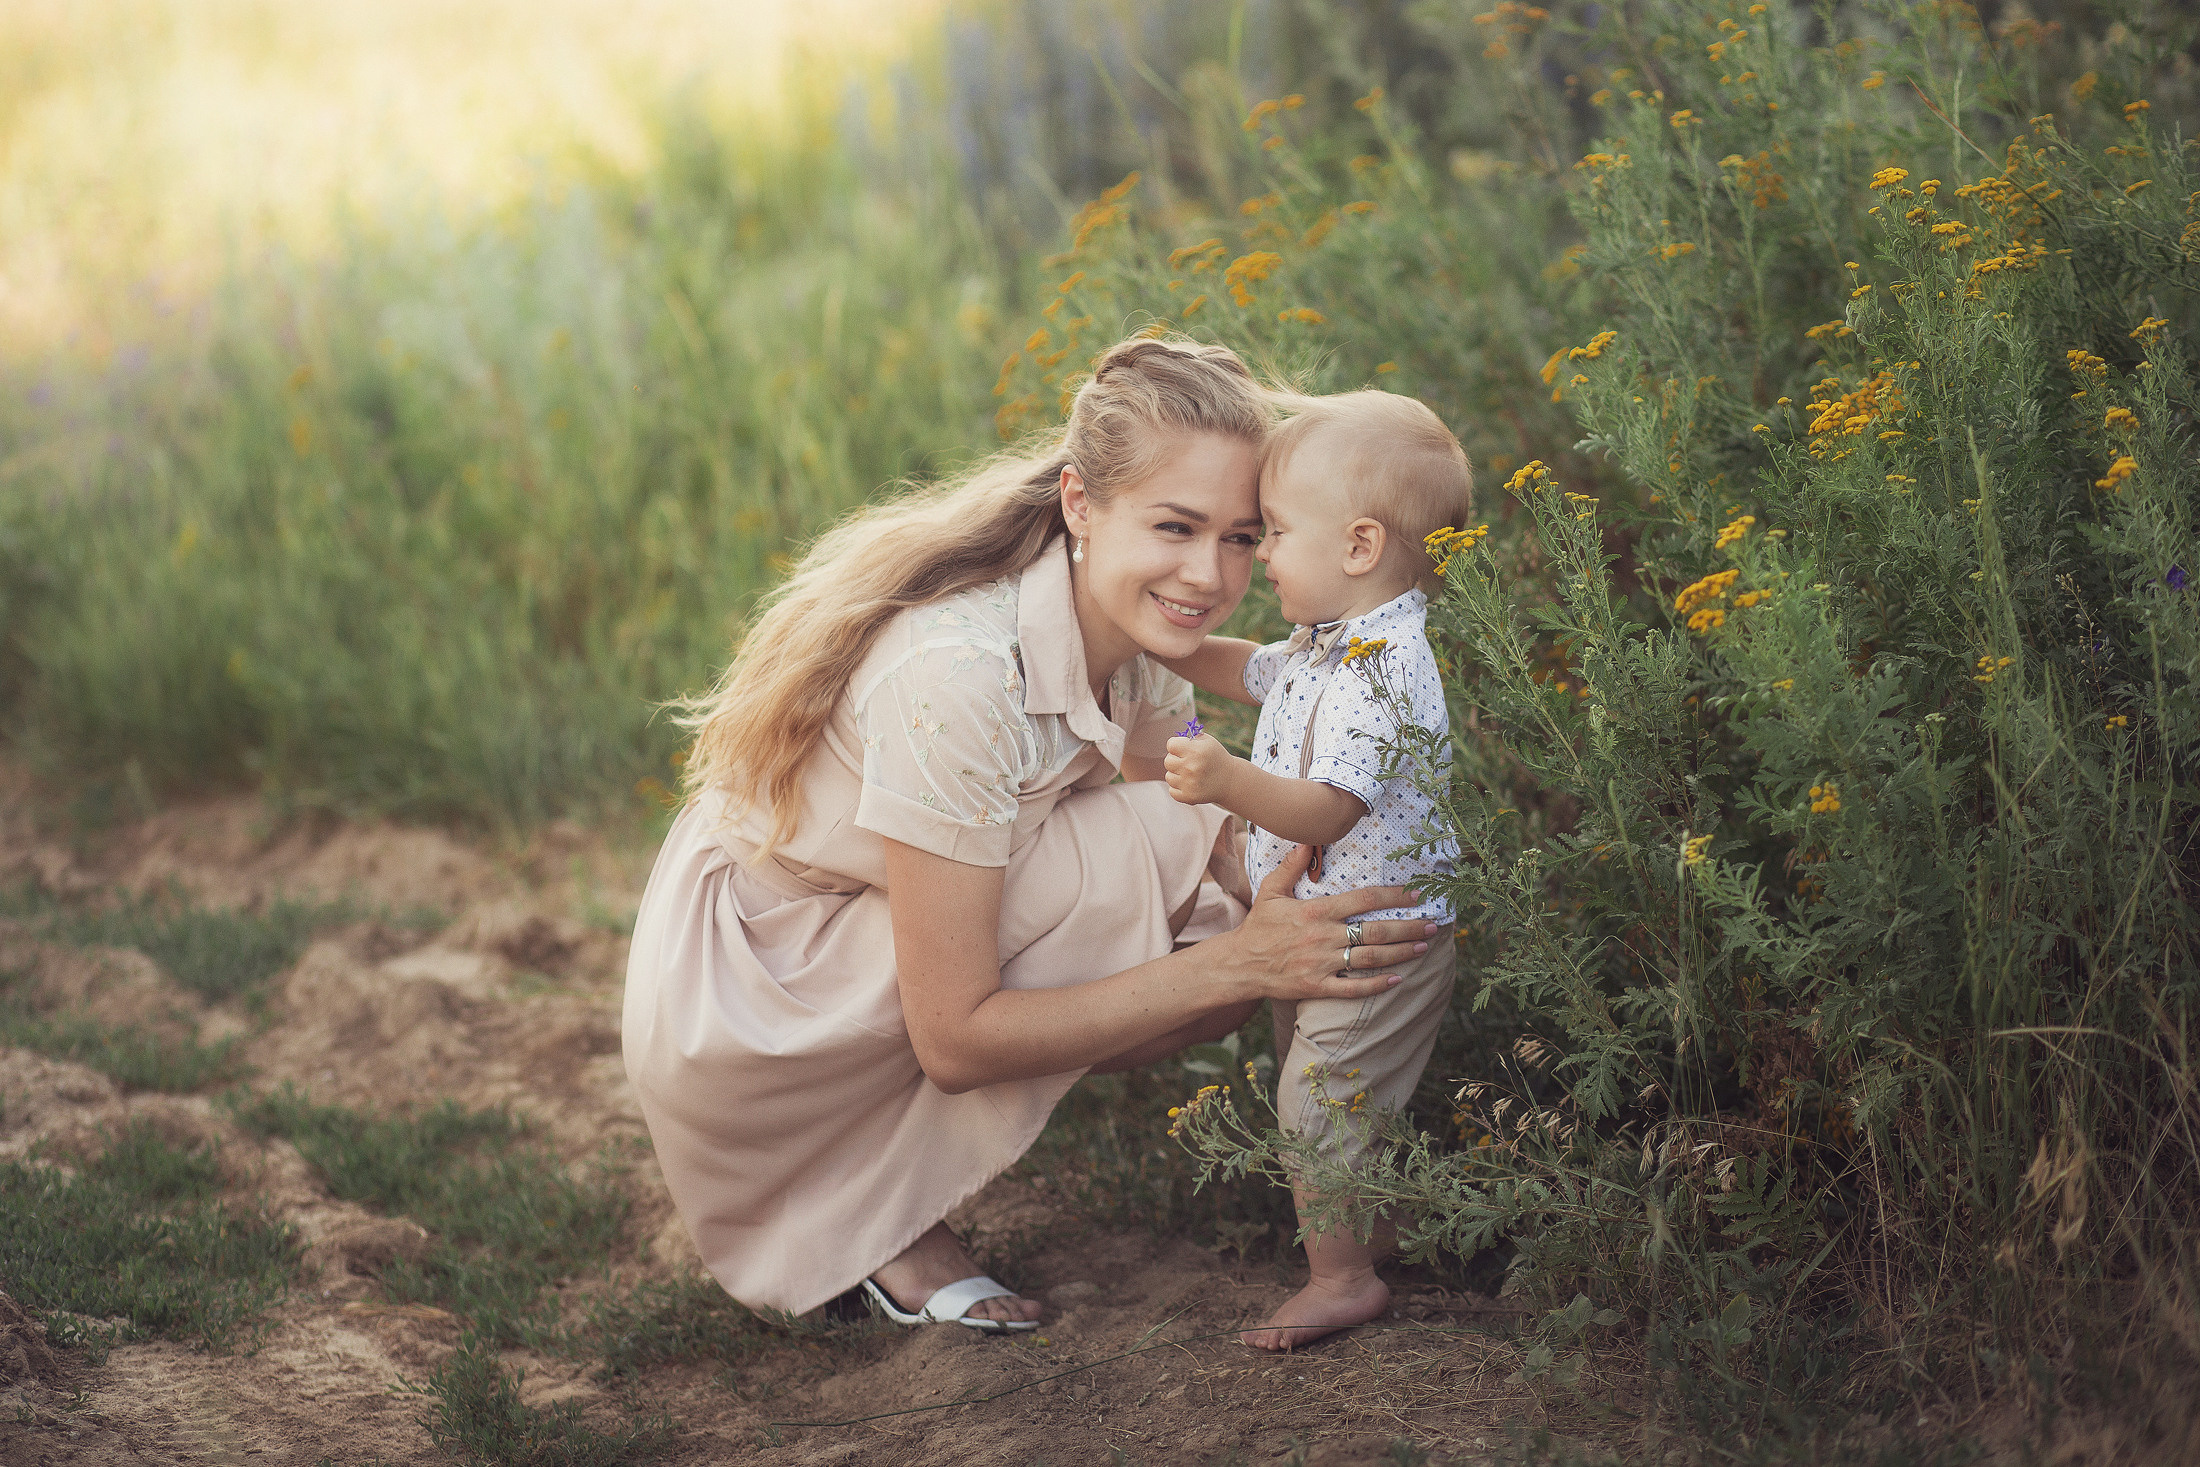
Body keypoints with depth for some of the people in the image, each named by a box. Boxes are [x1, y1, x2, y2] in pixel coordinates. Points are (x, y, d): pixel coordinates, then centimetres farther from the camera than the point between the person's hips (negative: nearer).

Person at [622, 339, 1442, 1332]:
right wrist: (1234, 964, -31)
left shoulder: (1135, 627, -8)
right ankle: (878, 1214, -10)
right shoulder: (955, 675, -32)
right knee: (1119, 857, -24)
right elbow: (954, 1042, -29)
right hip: (730, 1004, -8)